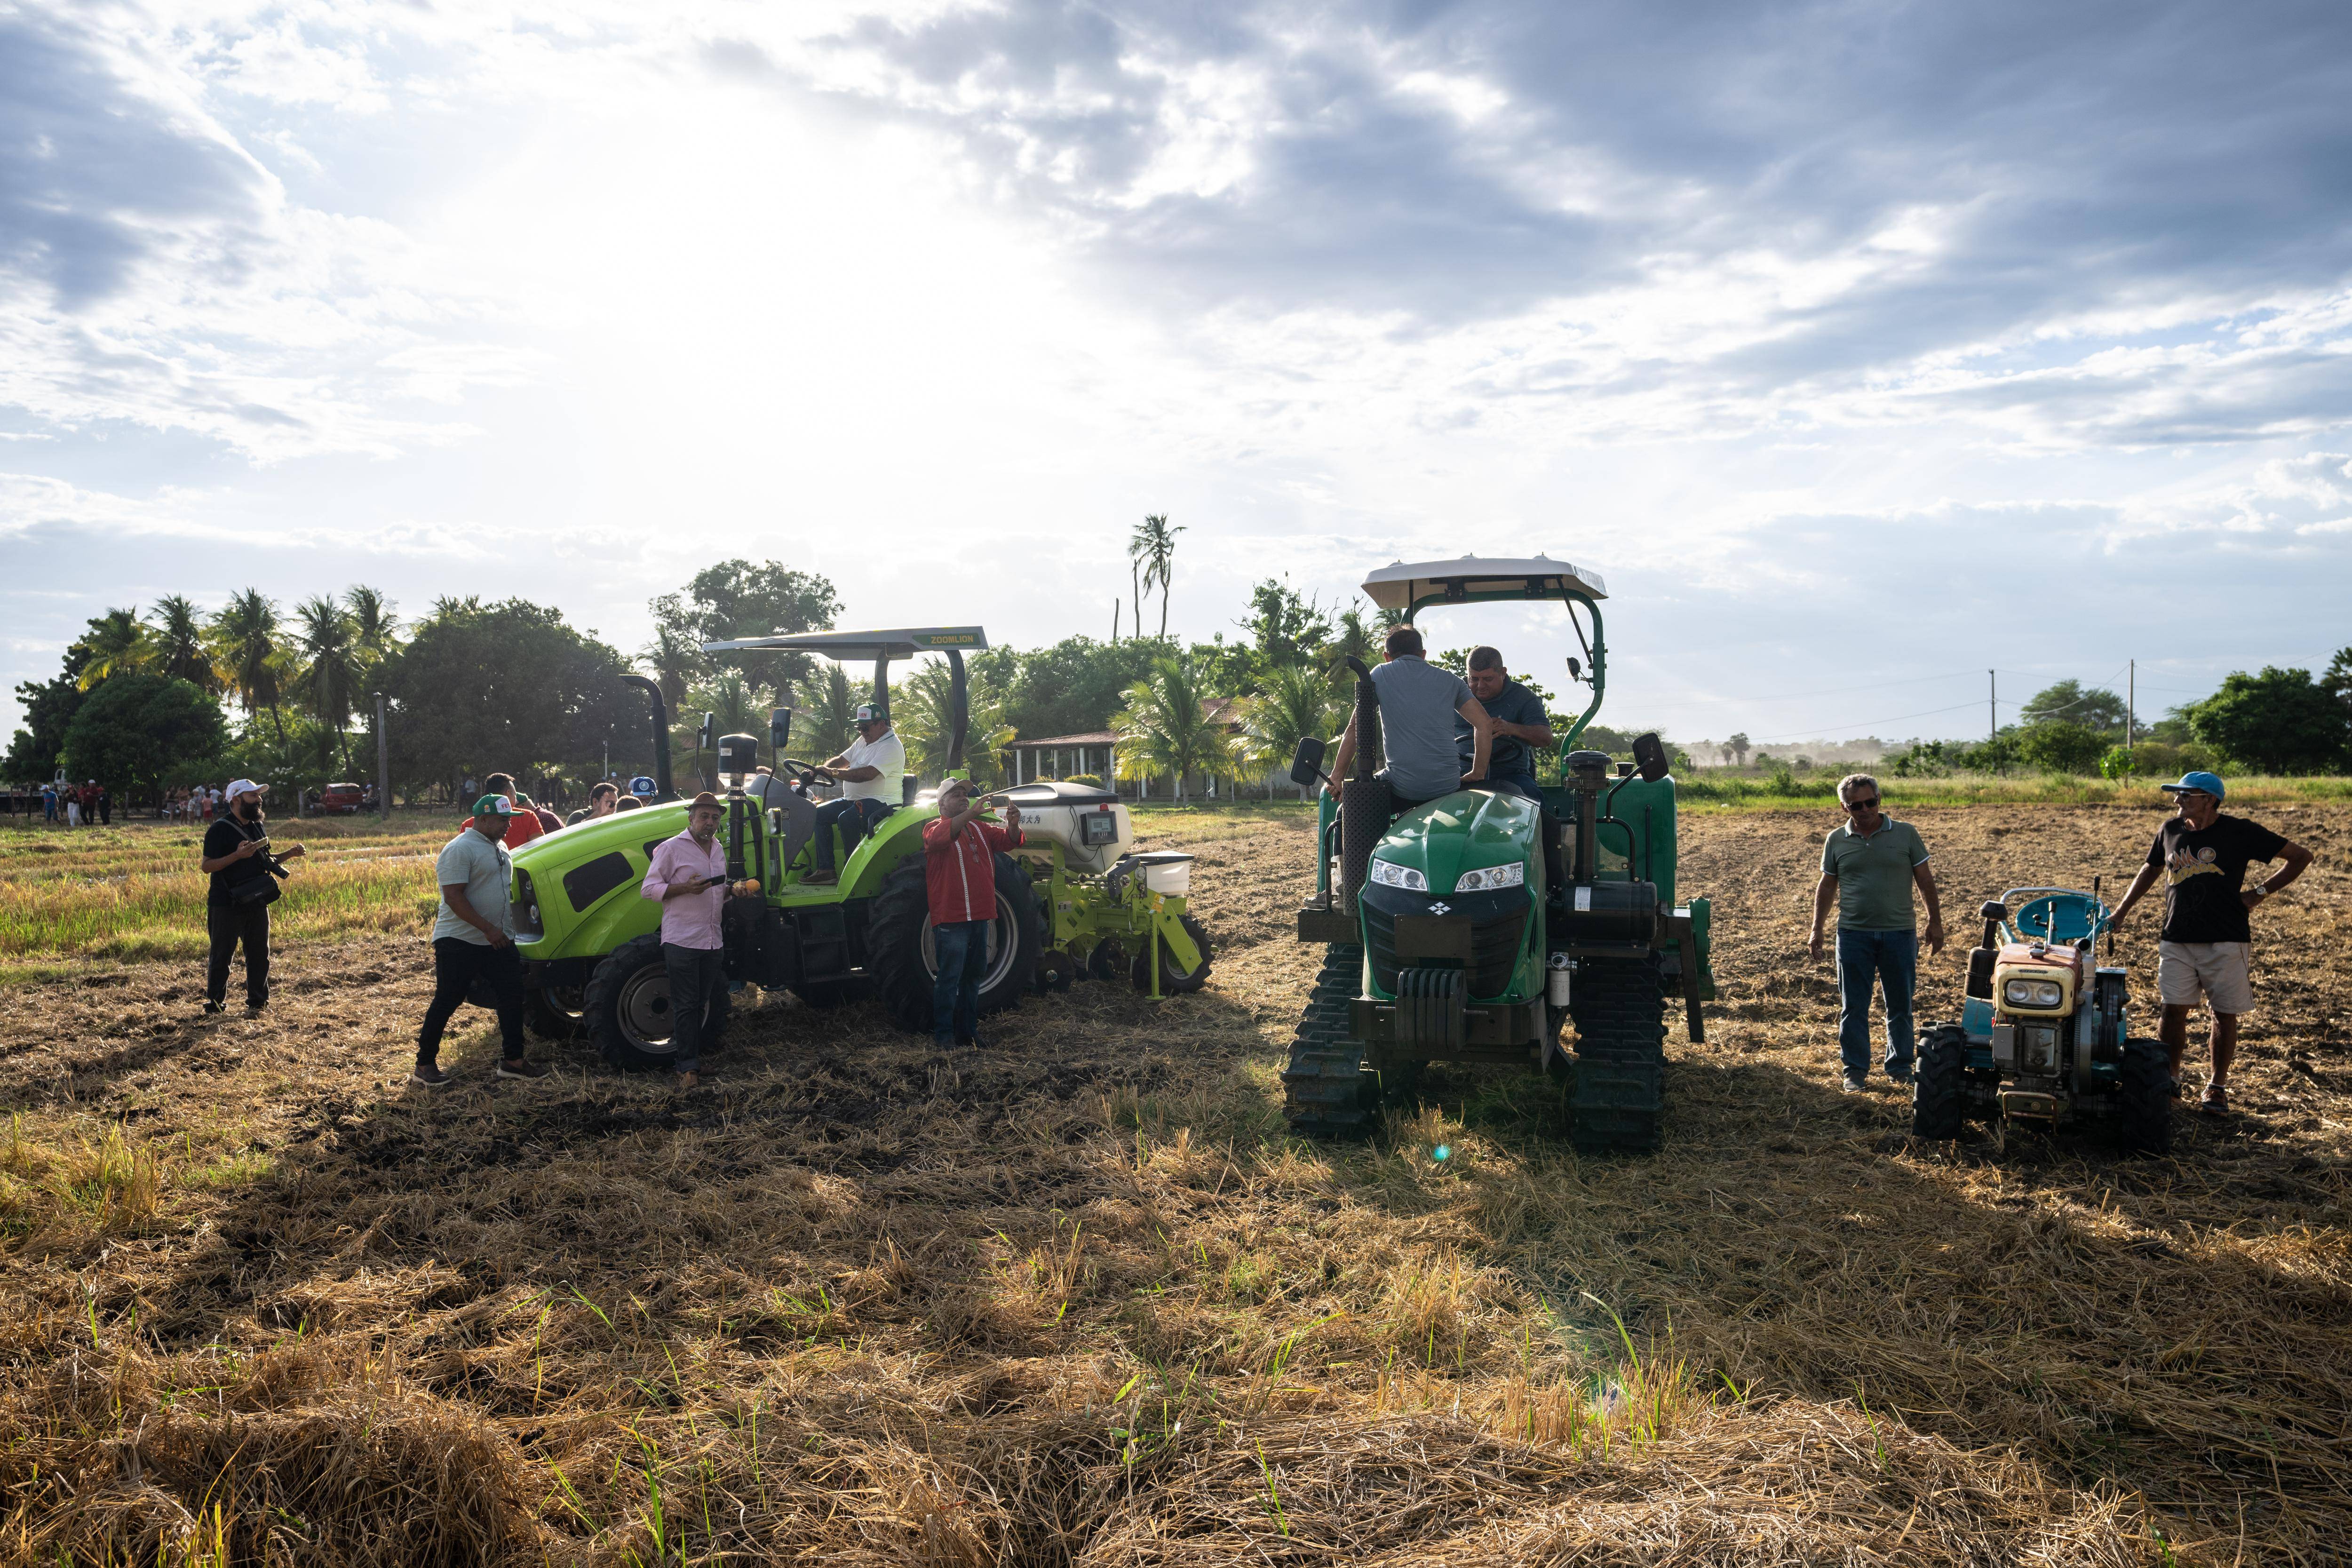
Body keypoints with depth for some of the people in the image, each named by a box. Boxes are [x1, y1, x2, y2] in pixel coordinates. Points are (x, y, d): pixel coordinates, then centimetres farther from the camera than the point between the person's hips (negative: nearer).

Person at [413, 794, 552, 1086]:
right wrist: (488, 928, -25)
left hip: (499, 941, 8)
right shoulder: (459, 849, -15)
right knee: (447, 1001, -1)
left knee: (512, 998, 6)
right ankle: (425, 1063, 11)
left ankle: (513, 1061, 14)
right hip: (459, 941, -8)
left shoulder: (499, 847, 13)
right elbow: (453, 897, -21)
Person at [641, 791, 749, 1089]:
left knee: (705, 1002, 11)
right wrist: (685, 888, -21)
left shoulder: (719, 851, 16)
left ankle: (699, 1050, 21)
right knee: (685, 1005, -4)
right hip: (681, 940, -6)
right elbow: (649, 888, -8)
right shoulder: (671, 848, -5)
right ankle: (688, 1067, -1)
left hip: (713, 941, 7)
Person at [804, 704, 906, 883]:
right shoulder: (863, 741, 17)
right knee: (820, 814, 0)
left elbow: (868, 774, -27)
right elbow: (842, 760, 20)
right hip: (854, 799, 10)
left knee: (846, 819, -33)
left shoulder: (891, 747, -15)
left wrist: (833, 773, -25)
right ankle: (825, 869, -4)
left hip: (881, 802, -10)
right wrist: (820, 770, -2)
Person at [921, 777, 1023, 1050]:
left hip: (980, 917, 7)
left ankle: (968, 1033, 22)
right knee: (949, 977, -6)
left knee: (973, 976, 13)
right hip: (950, 918, -7)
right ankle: (943, 1035, 0)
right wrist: (971, 813, -38)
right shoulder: (935, 826, -3)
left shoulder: (980, 829, 18)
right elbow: (939, 837, -26)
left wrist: (1013, 824, -15)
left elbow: (1008, 841, 9)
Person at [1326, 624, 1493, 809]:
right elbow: (1485, 724, 10)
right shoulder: (1450, 680, 16)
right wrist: (1478, 774, 15)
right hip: (1448, 788, 3)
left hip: (1402, 790, -2)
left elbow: (1354, 729, 3)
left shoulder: (1381, 674, 8)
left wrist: (1337, 776, 7)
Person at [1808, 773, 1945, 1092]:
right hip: (1853, 934, 0)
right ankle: (1855, 1071, 12)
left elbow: (1925, 881, 6)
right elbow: (1826, 887, 11)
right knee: (1853, 1007, 3)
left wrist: (1935, 922, 4)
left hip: (1899, 933, 0)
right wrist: (1816, 930, 9)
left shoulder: (1905, 834, 1)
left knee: (1900, 1006, 9)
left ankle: (1900, 1067, 23)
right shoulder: (1836, 841, 5)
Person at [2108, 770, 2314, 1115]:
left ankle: (2217, 1087, 16)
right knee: (2173, 1009, -1)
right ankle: (2170, 1078, 14)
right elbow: (2151, 869, 23)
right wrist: (2121, 912, 18)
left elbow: (2300, 856, 1)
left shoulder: (2239, 832, -5)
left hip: (2226, 940, -3)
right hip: (2177, 940, 3)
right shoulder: (2171, 830, 7)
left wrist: (2260, 893, -5)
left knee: (2225, 1013, 4)